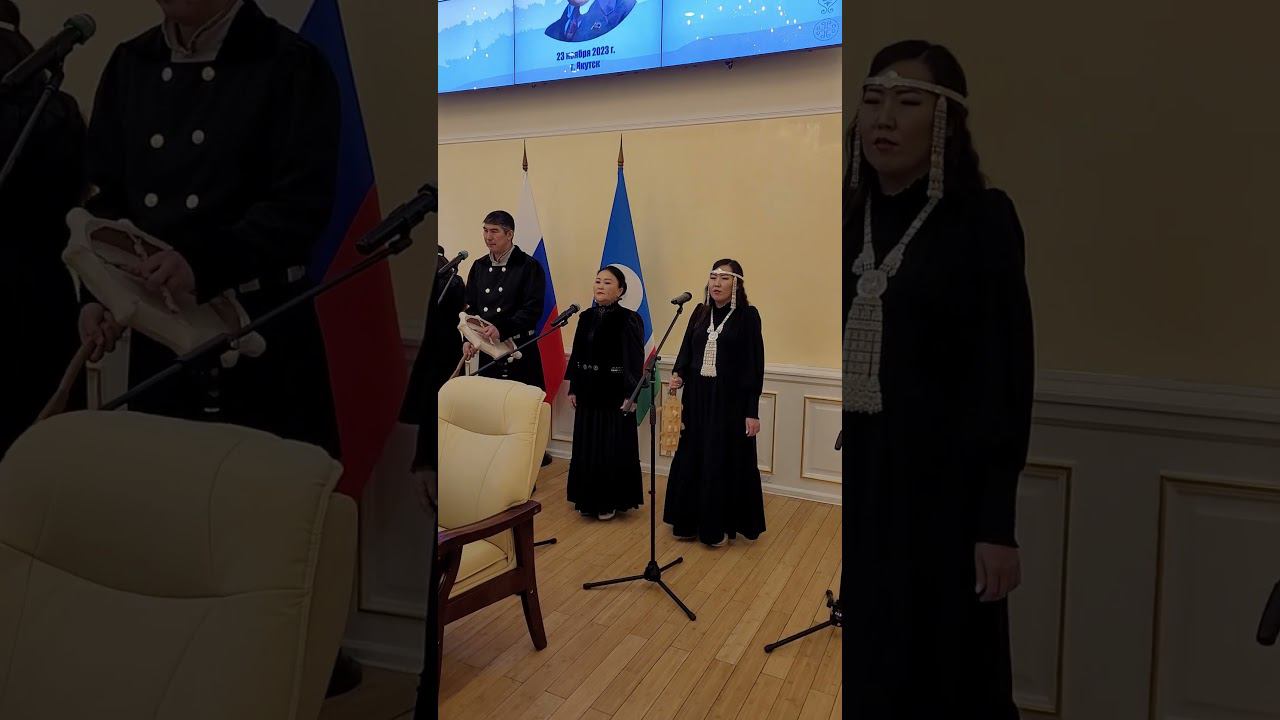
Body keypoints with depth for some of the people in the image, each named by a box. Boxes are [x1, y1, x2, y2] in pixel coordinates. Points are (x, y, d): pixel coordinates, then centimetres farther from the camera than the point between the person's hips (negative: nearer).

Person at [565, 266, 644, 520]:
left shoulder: (629, 319, -10)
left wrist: (631, 394, -16)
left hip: (615, 394, -6)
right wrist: (573, 388, 10)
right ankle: (590, 499, 26)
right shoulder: (586, 317, 7)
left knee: (613, 448, 3)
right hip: (588, 392, 6)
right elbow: (576, 354, 11)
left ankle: (610, 501, 17)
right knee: (586, 447, 12)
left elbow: (636, 360, -13)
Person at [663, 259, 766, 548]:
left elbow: (754, 364, -9)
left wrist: (752, 410, -13)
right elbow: (687, 349, 10)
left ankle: (719, 526, 17)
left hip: (730, 399, -5)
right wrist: (678, 375, -12)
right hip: (697, 397, 5)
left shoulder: (748, 315, -7)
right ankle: (690, 522, 23)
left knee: (724, 462, 2)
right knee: (691, 459, 10)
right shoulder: (700, 312, 8)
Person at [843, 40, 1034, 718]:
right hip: (854, 478, 5)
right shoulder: (849, 217, 8)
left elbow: (1006, 375, -10)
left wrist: (997, 524, -13)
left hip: (939, 485, -4)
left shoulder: (984, 220, -6)